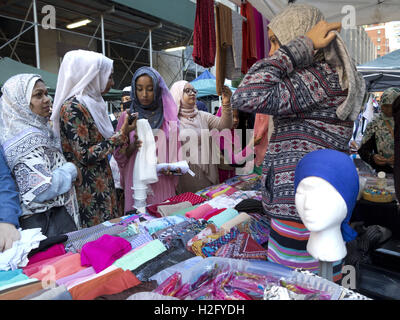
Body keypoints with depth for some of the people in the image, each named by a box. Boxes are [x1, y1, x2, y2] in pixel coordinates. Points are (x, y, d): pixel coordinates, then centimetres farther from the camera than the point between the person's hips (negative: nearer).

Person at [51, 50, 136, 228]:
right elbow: (85, 156, -21)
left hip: (101, 185, 9)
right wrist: (121, 135, -18)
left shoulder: (92, 103, 11)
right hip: (87, 191, -9)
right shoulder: (73, 108, -16)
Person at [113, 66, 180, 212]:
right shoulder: (126, 117, 3)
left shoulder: (168, 117, 4)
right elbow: (119, 155, 4)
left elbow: (176, 151, 6)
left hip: (163, 183, 0)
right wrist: (132, 147, -16)